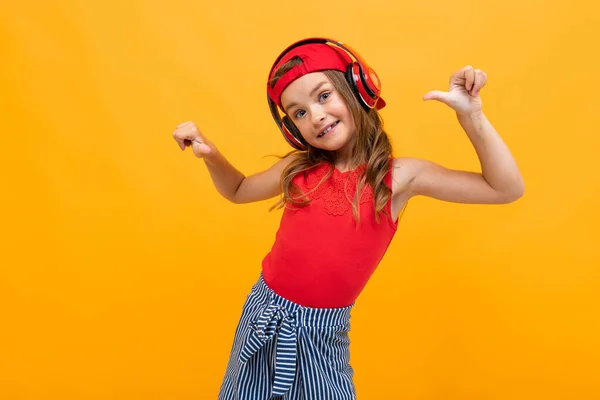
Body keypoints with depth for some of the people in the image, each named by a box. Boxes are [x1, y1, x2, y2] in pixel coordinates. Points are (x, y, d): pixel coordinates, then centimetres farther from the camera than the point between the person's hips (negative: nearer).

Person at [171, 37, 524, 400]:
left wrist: (471, 114, -18)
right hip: (265, 316, 3)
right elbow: (238, 190, 15)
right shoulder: (298, 168, -4)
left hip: (323, 333, -3)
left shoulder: (400, 176, -10)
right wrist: (211, 154, -4)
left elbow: (507, 189, -10)